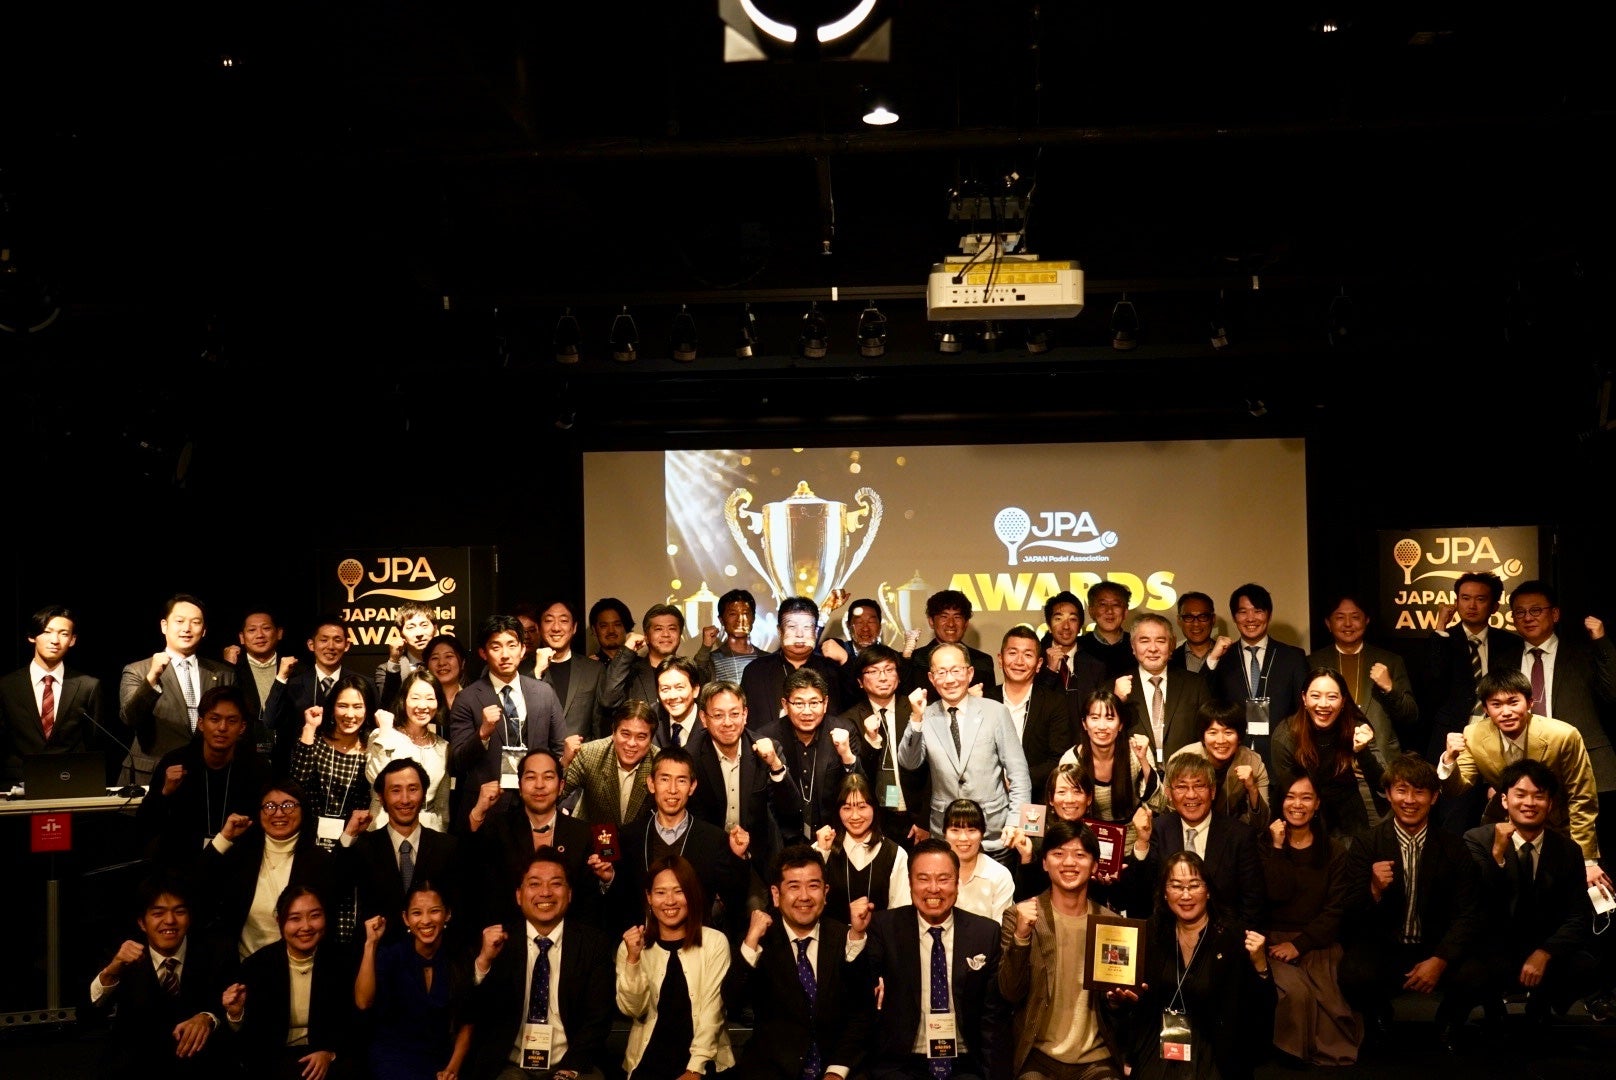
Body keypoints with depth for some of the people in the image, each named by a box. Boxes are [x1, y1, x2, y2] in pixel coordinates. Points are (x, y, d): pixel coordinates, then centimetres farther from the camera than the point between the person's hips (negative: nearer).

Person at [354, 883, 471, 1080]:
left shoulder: (457, 961, 0)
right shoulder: (390, 955, -4)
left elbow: (465, 1024, 7)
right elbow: (363, 1002, -22)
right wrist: (371, 944, -24)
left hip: (439, 1062, 2)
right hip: (394, 1061, -2)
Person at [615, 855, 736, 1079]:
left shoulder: (715, 942, -1)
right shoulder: (631, 946, 5)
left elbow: (711, 1010, -4)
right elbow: (632, 1010, -2)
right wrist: (633, 959, -15)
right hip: (648, 1062, 1)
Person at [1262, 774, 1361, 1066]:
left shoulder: (1335, 851, 11)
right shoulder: (1266, 847, 9)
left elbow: (1335, 909, 2)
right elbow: (1277, 895, -7)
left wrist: (1300, 944, -10)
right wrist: (1278, 847, -9)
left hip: (1318, 942, 1)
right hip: (1276, 940, -1)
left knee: (1328, 996, -30)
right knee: (1295, 993, -31)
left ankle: (1332, 1056, -5)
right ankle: (1297, 1060, -8)